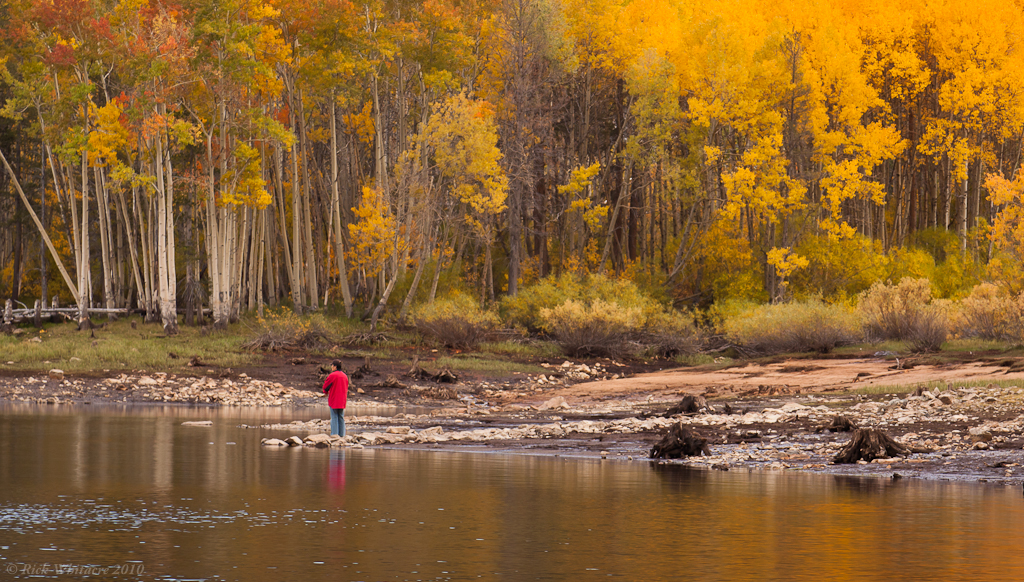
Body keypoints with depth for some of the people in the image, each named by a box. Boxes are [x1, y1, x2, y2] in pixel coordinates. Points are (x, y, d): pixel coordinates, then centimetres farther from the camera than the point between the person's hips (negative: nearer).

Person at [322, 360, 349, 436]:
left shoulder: (332, 375, -13)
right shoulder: (345, 376, 8)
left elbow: (326, 386, -3)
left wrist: (326, 392, 18)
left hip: (334, 399, -6)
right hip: (342, 400, 6)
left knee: (334, 418, -2)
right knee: (341, 417, 10)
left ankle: (334, 434, -6)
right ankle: (342, 434, 9)